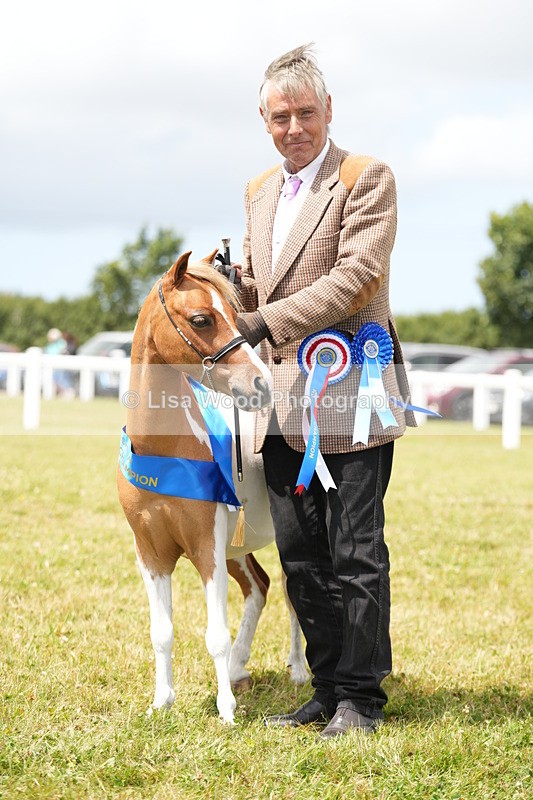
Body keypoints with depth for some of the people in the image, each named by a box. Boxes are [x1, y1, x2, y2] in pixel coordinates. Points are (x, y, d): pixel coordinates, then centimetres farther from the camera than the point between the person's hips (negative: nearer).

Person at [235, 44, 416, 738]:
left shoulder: (367, 179, -3)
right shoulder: (259, 193, 19)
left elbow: (358, 275, -15)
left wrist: (267, 322, -19)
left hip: (349, 393, -7)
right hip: (283, 405, 7)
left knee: (355, 553, -3)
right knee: (301, 557, 8)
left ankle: (360, 696, 5)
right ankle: (329, 688, 17)